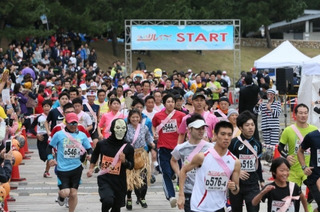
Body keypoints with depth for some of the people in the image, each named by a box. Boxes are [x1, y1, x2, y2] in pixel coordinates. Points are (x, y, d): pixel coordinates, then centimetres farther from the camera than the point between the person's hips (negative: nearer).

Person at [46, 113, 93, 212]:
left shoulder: (82, 135, 4)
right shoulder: (59, 135, -3)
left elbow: (89, 148, 9)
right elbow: (50, 147, 5)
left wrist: (90, 154, -13)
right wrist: (50, 158, -10)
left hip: (76, 168, 3)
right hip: (62, 169, -3)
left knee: (73, 193, 5)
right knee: (65, 192, -12)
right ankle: (61, 196, 26)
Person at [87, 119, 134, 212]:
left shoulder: (128, 148, -3)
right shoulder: (102, 144, -2)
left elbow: (131, 166, 4)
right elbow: (95, 155, 20)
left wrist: (124, 161, -16)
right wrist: (91, 169, 15)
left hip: (120, 182, 2)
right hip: (104, 180, -2)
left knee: (116, 208, 12)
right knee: (108, 200, -27)